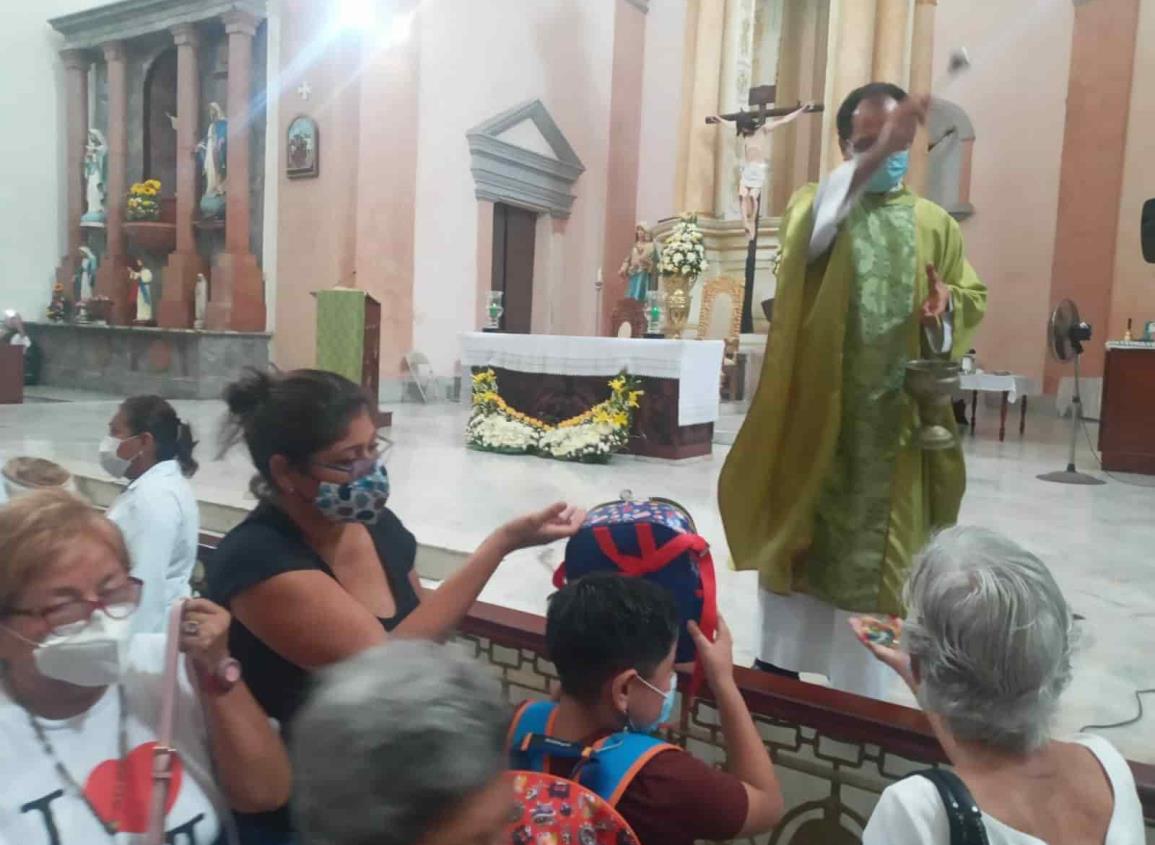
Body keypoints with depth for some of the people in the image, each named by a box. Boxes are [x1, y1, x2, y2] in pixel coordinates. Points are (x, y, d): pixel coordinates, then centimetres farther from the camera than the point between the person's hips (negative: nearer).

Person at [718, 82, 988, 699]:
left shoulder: (935, 224, 9)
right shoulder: (817, 203, 1)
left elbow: (973, 296, 13)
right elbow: (810, 235, -23)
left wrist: (947, 306, -11)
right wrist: (873, 156, -35)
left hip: (892, 419, 2)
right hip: (815, 409, -1)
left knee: (876, 549, 7)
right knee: (800, 534, 7)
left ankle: (861, 685, 23)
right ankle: (780, 661, 26)